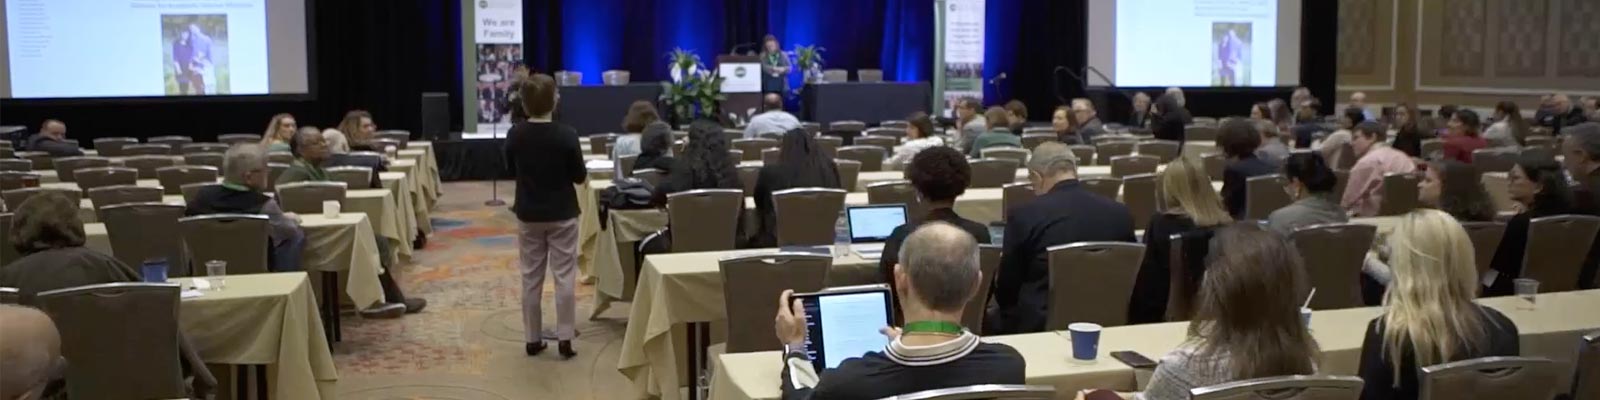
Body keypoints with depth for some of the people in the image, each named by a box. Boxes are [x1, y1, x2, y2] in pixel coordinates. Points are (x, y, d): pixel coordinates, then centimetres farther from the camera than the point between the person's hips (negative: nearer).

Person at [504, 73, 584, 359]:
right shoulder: (566, 135, -16)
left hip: (528, 214, 3)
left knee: (531, 278, 10)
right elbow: (580, 177, -8)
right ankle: (565, 338, 2)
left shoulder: (515, 135, -6)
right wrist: (584, 174, 12)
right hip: (562, 214, -3)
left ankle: (532, 339, 14)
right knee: (564, 276, 3)